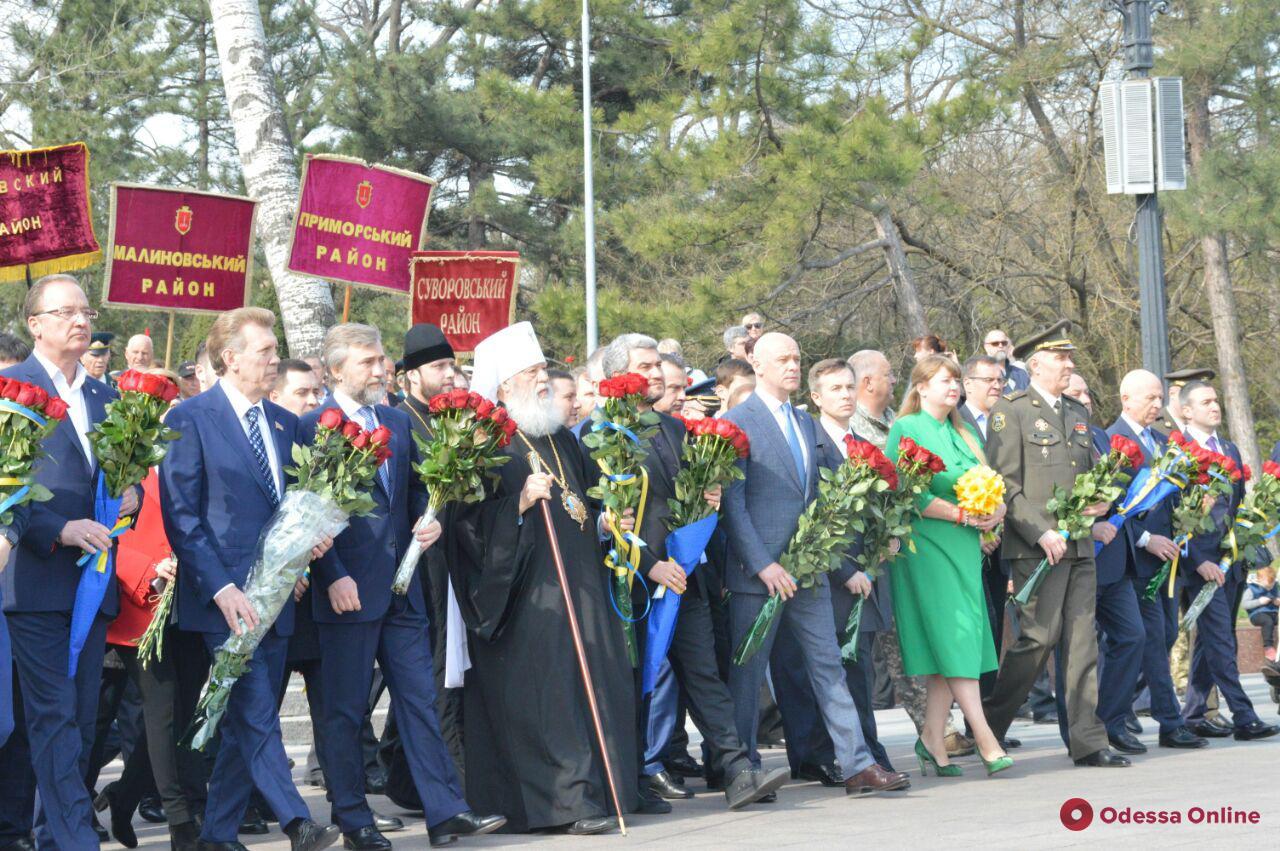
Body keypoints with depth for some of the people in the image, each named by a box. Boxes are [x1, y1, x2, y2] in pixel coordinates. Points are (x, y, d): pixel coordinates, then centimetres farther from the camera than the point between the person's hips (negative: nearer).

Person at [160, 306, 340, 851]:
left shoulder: (283, 423, 15)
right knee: (257, 718, -11)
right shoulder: (191, 418, -6)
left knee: (248, 722, 9)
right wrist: (221, 589, -16)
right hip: (226, 595, -7)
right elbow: (181, 516, -9)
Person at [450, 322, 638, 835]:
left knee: (597, 685, 5)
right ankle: (567, 798, -9)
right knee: (544, 693, -10)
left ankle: (603, 788, 12)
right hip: (528, 596, -8)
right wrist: (521, 501, -25)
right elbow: (472, 523, -14)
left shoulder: (561, 440, 18)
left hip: (580, 589, 8)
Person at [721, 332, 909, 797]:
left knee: (829, 665, 4)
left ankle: (857, 765, 3)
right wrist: (762, 564, -18)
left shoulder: (806, 423, 17)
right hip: (757, 571, -7)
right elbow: (733, 503, -12)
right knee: (747, 673, 2)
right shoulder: (738, 423, -7)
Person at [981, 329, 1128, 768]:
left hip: (1079, 546, 7)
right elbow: (1005, 483, -10)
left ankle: (1088, 742, 6)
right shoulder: (1011, 411, -4)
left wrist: (1101, 500, 3)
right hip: (1036, 546, -7)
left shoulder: (1078, 413, 19)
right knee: (1039, 636, -9)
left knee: (1082, 640, 4)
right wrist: (1040, 532, -17)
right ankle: (988, 727, 6)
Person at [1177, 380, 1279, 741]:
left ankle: (1193, 715, 17)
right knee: (1220, 641, -10)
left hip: (1230, 559, 7)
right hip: (1201, 559, -7)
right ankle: (1244, 718, -14)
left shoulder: (1230, 449, 16)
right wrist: (1198, 560, -15)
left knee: (1211, 640, 10)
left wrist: (1243, 549, 10)